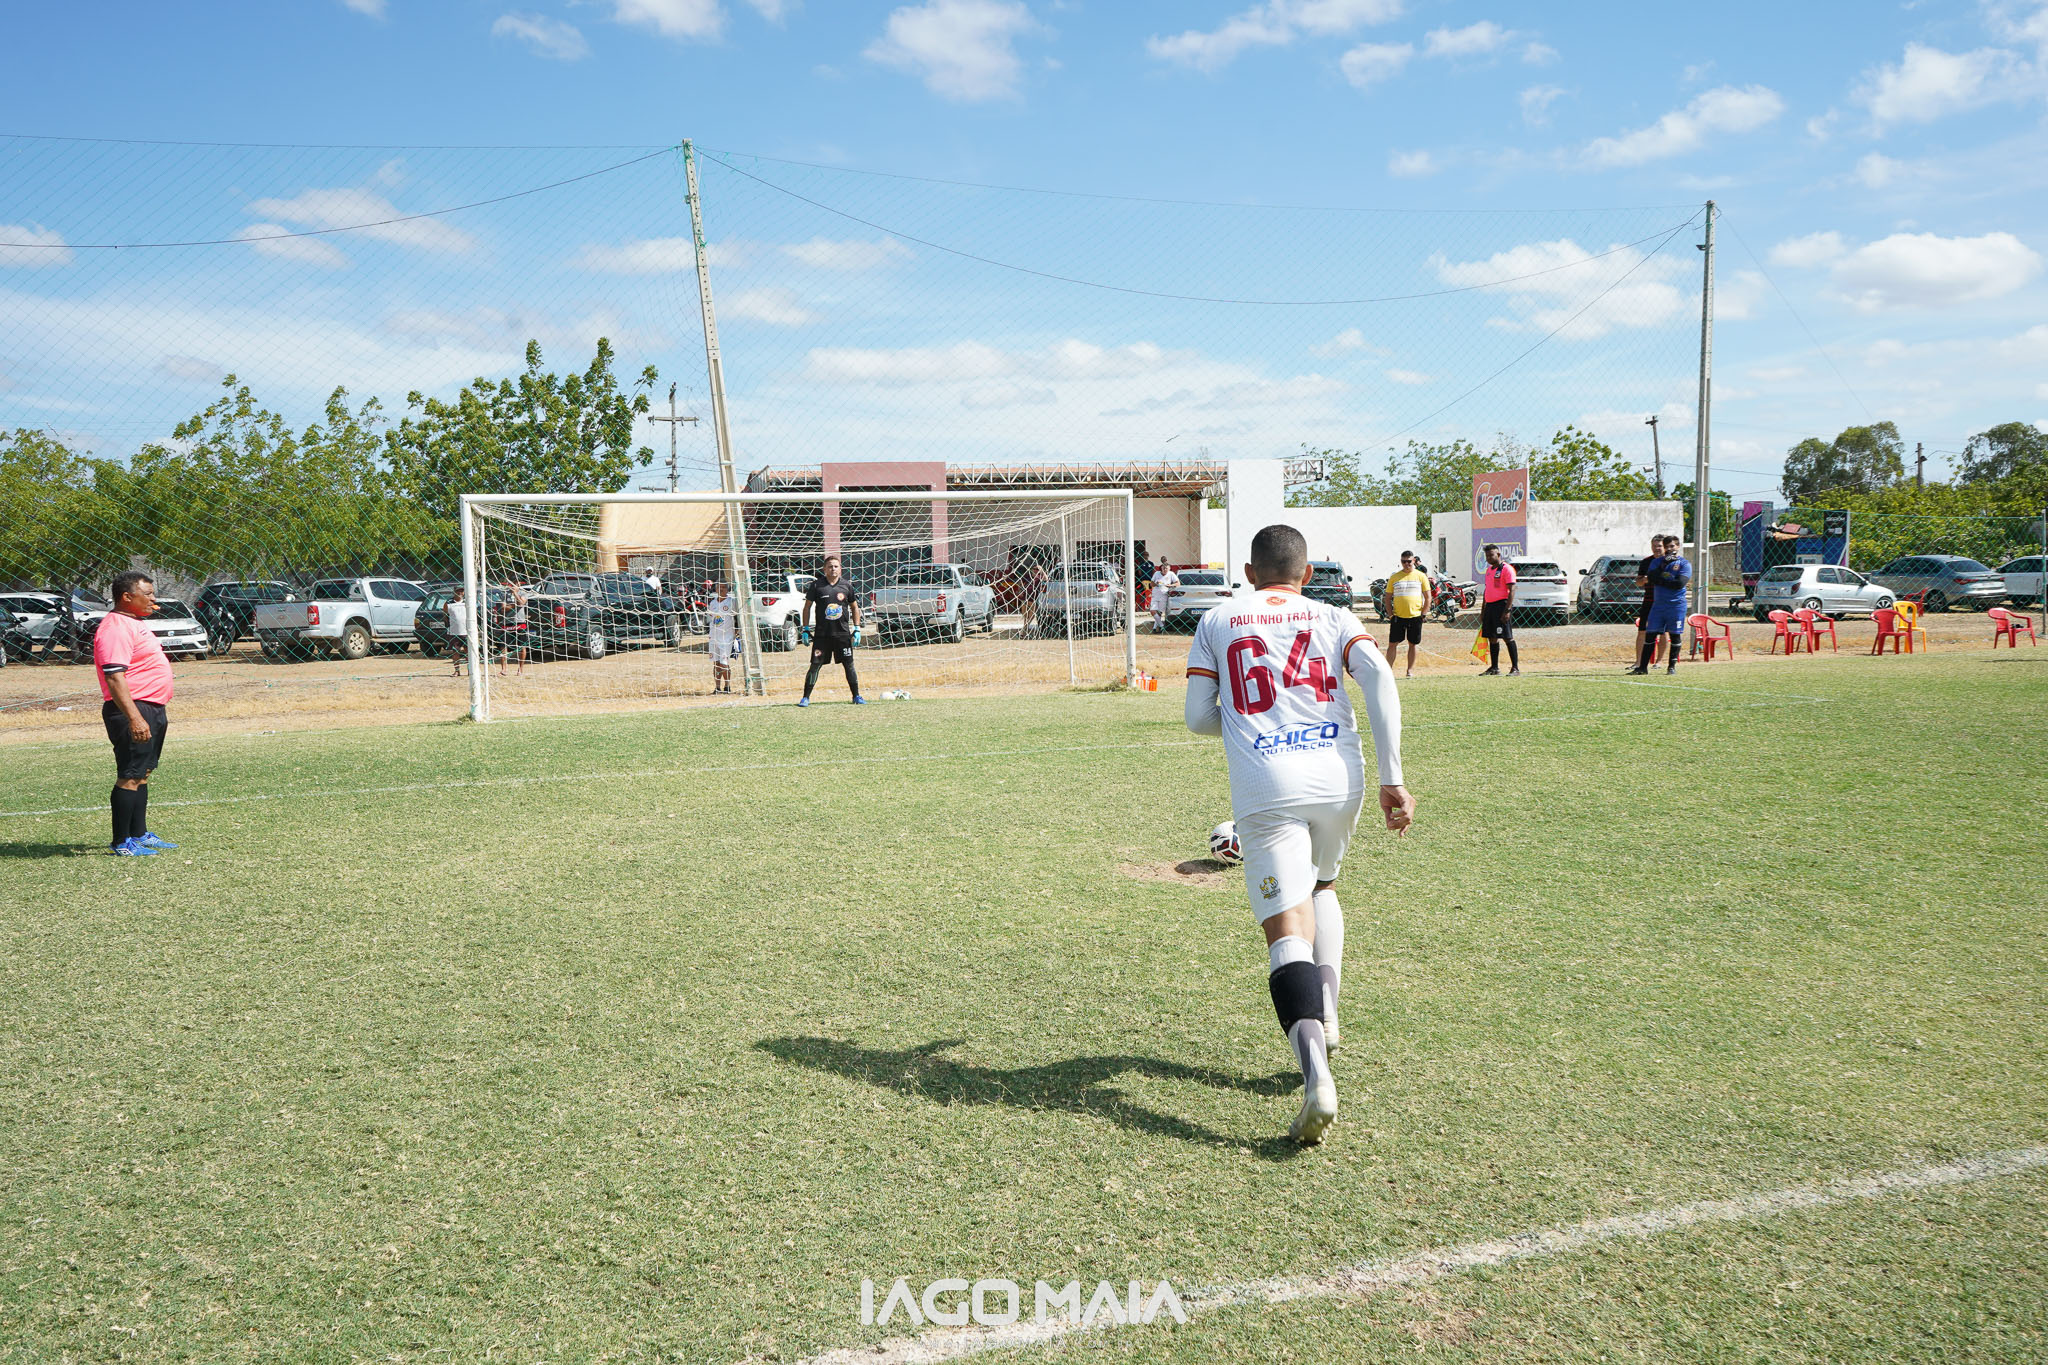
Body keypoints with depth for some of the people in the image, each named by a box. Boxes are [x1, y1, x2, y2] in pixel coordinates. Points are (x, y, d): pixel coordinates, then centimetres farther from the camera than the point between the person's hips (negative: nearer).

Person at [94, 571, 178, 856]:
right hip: (133, 711, -11)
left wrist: (160, 708, 27)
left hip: (152, 710, 11)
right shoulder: (116, 628, -16)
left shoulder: (134, 623, 18)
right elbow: (114, 677, -25)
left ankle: (139, 834, 23)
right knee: (130, 777, -8)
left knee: (142, 774, 15)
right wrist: (135, 718, -31)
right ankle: (121, 843, -3)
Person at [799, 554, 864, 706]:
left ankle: (856, 696, 15)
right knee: (815, 665, -3)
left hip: (843, 634, 2)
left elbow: (855, 608, 14)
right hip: (822, 635, -2)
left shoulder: (846, 587, 5)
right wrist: (805, 629, 0)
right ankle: (806, 698, 5)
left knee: (849, 665, 5)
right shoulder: (816, 585, 0)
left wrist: (857, 629, 7)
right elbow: (807, 607, 5)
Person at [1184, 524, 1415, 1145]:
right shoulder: (1332, 618, 17)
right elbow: (1379, 678, -2)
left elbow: (1199, 717, 10)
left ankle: (1315, 1069, -27)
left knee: (1287, 929, -7)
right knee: (1322, 885, 31)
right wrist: (1392, 779, -3)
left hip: (1266, 790, -2)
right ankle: (1324, 1009, 16)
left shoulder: (1216, 623, 17)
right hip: (1339, 779, 2)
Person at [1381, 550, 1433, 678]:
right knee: (1393, 643, -2)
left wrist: (1423, 614, -3)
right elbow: (1388, 597, 9)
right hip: (1398, 616, 0)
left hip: (1415, 616, 0)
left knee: (1412, 644, 7)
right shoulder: (1395, 577, 6)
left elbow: (1428, 597, 5)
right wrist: (1390, 614, -1)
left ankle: (1410, 670, 16)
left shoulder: (1421, 576, 4)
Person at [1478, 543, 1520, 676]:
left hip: (1502, 605, -9)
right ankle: (1494, 668, 17)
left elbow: (1512, 590, -15)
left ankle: (1515, 668, -7)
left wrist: (1507, 610, -21)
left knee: (1507, 637, -9)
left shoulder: (1507, 569, -9)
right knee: (1492, 638, 10)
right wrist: (1483, 610, 22)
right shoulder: (1489, 570, 18)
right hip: (1490, 606, 9)